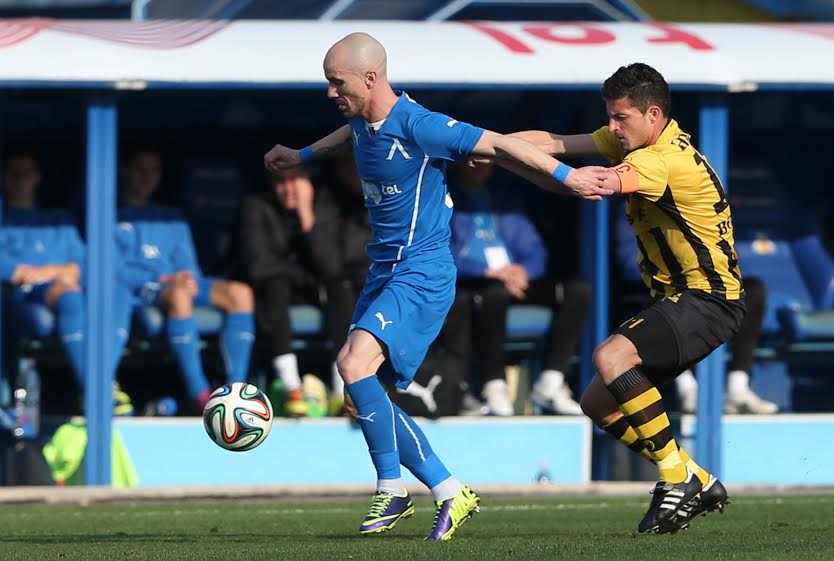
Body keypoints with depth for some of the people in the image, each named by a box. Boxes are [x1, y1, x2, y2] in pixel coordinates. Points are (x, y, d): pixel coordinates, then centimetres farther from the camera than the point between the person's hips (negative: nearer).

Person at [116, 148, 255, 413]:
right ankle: (199, 394, -45)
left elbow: (187, 263, 20)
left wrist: (188, 278, -6)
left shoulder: (171, 219, 31)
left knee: (240, 293, -20)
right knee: (178, 294, -39)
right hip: (136, 291, -6)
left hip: (173, 282, 6)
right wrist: (160, 280, -15)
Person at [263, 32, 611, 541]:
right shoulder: (364, 121, 7)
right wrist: (302, 156, 48)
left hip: (422, 274, -9)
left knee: (354, 364, -25)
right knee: (360, 395, 5)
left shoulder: (416, 125, -19)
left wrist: (568, 176, -12)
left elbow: (497, 144, -15)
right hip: (385, 270, 9)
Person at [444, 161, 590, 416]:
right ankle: (494, 385, -29)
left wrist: (522, 270, -6)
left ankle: (550, 382, -20)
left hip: (515, 281, 7)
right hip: (464, 287, -7)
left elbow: (534, 251, 18)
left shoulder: (505, 201, 26)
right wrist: (491, 272, -19)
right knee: (496, 292, -41)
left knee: (578, 289, -15)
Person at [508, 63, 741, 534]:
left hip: (710, 300, -10)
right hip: (676, 299, 10)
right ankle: (698, 484, 14)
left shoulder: (666, 160, -22)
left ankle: (678, 476, -20)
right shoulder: (636, 141, 7)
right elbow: (556, 144, 4)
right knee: (599, 402, 7)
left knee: (611, 357, -29)